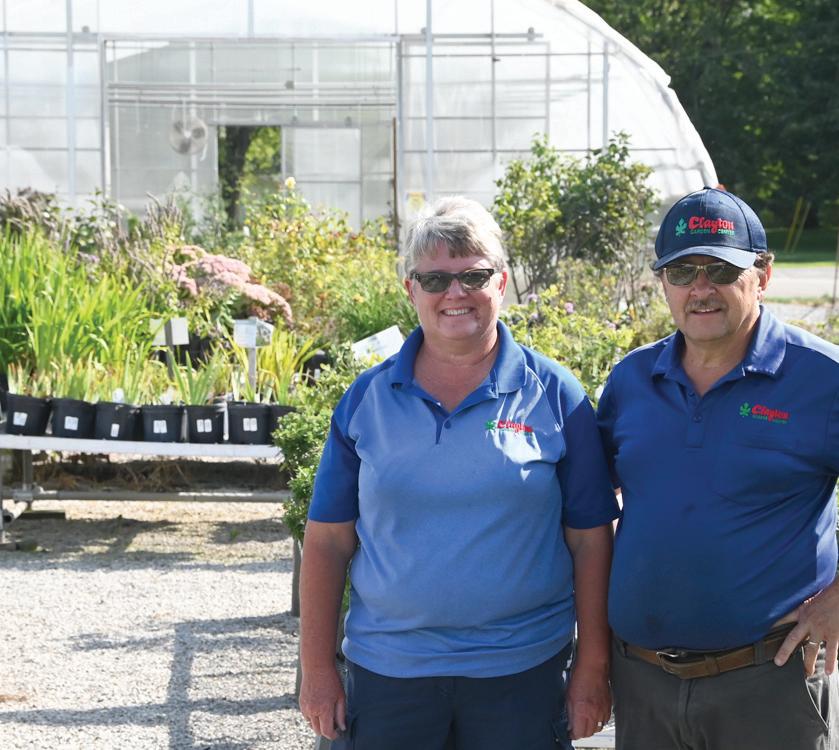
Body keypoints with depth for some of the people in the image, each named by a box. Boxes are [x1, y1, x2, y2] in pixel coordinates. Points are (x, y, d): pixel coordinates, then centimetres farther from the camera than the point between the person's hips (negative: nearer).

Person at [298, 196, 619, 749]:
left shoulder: (554, 395, -1)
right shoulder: (367, 398, 3)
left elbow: (590, 539, 0)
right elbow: (329, 540, 5)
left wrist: (593, 670, -3)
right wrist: (318, 671, 1)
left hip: (520, 669, -1)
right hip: (386, 671, 2)